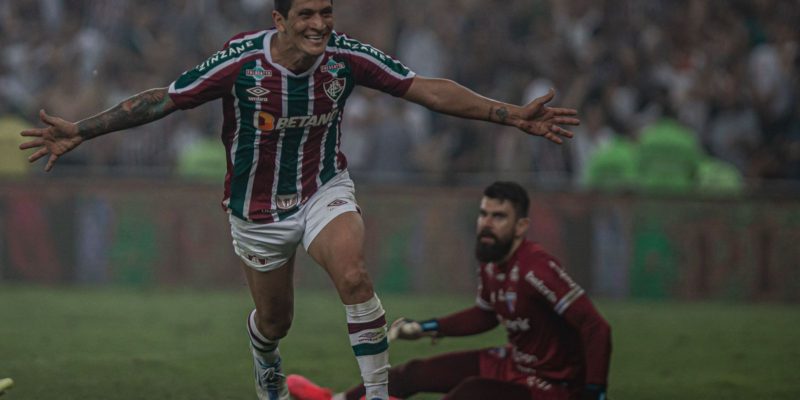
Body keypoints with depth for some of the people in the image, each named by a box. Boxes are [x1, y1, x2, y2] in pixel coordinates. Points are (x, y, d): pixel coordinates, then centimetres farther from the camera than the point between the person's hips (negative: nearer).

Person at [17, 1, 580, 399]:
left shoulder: (347, 58, -18)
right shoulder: (241, 61, -24)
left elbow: (427, 90, -14)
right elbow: (163, 99, -17)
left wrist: (511, 115, -19)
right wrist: (79, 132, -21)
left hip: (324, 191, 0)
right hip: (258, 209, 0)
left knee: (354, 276, -29)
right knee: (274, 322, 14)